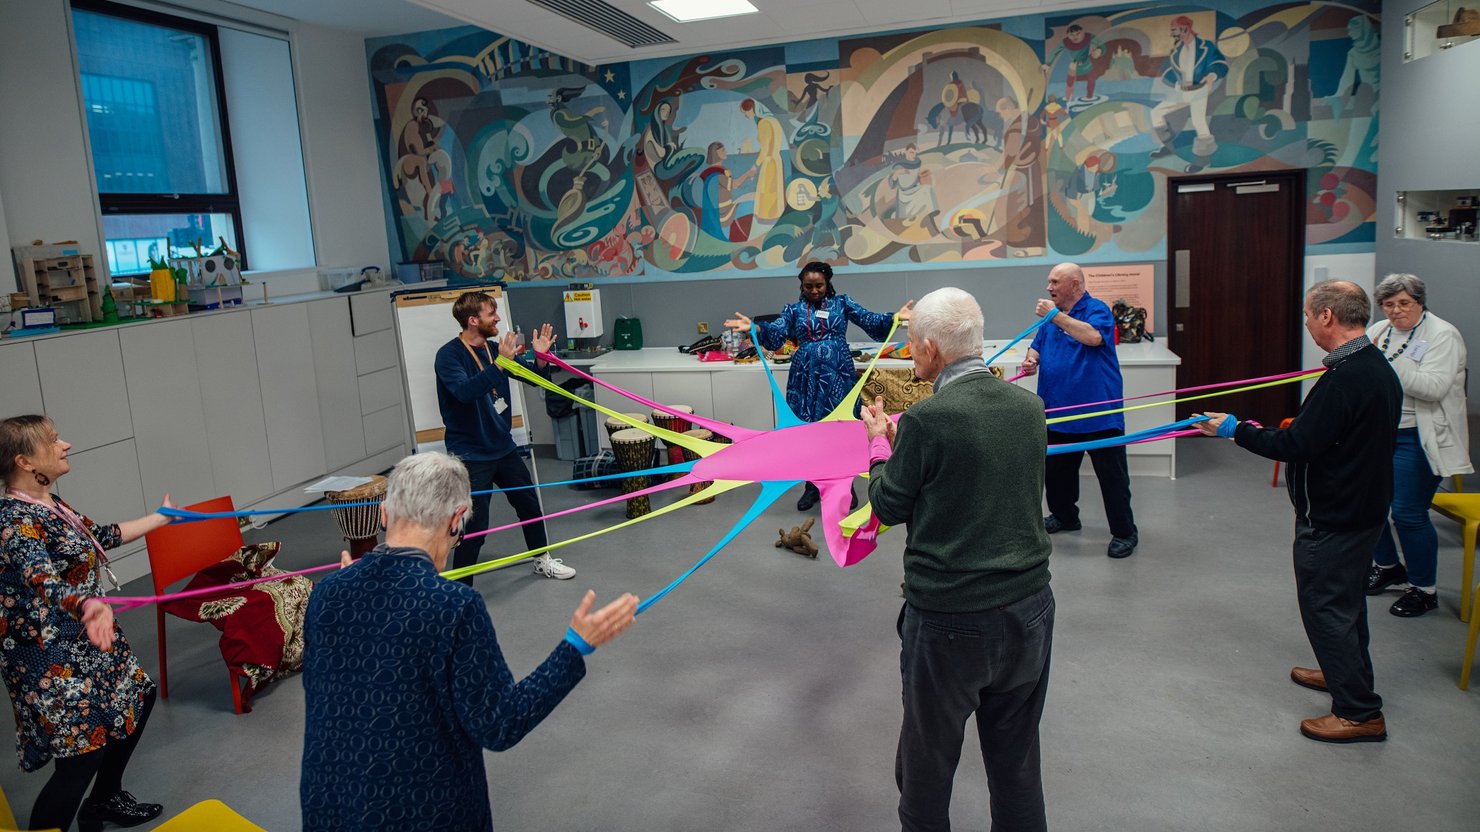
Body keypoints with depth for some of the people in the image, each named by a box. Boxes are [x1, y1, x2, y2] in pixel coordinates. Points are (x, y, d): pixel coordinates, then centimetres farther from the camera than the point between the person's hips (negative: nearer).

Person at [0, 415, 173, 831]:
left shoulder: (50, 506, 6)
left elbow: (101, 536, 23)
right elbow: (42, 580, -41)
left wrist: (161, 517, 36)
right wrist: (90, 605, -62)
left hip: (81, 643, 10)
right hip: (50, 658, -10)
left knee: (137, 695, 22)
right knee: (84, 748, -11)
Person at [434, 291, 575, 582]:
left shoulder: (494, 348, 3)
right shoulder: (449, 355, -15)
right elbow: (465, 391, -33)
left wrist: (540, 356, -8)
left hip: (503, 447, 7)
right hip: (471, 455, -7)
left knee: (529, 505, 20)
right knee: (474, 526, -6)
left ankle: (542, 560, 42)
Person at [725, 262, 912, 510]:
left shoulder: (842, 303, 7)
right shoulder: (793, 310, 8)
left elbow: (870, 320, -2)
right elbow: (776, 333, -6)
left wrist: (895, 317, -21)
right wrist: (754, 328, -27)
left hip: (838, 373, -1)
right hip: (806, 375, 1)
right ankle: (812, 486, 19)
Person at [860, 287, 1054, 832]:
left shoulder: (926, 419, -19)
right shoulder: (1029, 407, -1)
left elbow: (889, 507, -6)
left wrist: (879, 442, 10)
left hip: (949, 620, -5)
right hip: (1029, 609, 6)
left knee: (927, 766, 16)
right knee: (1017, 764, 22)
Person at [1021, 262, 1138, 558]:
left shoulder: (1097, 309, -11)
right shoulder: (1051, 316, 11)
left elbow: (1093, 337, -30)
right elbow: (1037, 346, 18)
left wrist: (1056, 315, -27)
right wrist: (1031, 360, -5)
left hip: (1099, 412, -7)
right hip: (1059, 412, 7)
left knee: (1112, 474, -1)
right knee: (1057, 469, 19)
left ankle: (1124, 533, 7)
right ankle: (1064, 516, 37)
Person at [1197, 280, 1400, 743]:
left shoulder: (1345, 379, -27)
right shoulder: (1378, 367, 5)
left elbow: (1296, 446, -27)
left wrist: (1235, 430, -18)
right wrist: (1300, 427, 17)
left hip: (1332, 518, -10)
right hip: (1363, 508, 10)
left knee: (1326, 605, 0)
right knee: (1345, 597, 24)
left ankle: (1360, 713, 7)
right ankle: (1347, 673, 42)